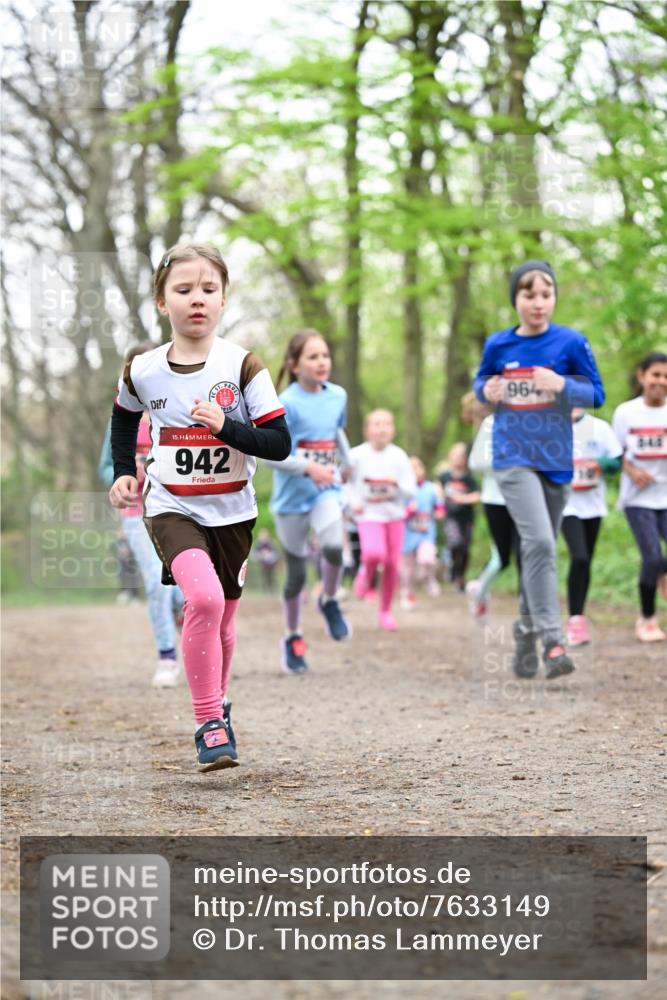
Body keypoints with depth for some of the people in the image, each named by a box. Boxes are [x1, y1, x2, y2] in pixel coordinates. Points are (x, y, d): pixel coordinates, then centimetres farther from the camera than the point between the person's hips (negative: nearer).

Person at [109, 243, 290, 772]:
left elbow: (280, 443, -14)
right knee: (204, 598, -26)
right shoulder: (142, 372, -5)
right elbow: (125, 417, 19)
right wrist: (124, 472, 9)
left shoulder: (243, 366, -11)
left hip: (232, 512, 1)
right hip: (172, 508, -1)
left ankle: (217, 703, 44)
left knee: (221, 620, 15)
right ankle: (209, 723, -17)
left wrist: (225, 426, -27)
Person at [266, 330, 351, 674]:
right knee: (297, 574, 7)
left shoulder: (338, 396, 1)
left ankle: (329, 601, 3)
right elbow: (271, 455, -18)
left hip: (325, 491, 2)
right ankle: (293, 638, 29)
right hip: (291, 497, -2)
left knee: (333, 546, -27)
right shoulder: (287, 403, -14)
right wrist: (308, 468, -29)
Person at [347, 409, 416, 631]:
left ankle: (385, 611, 21)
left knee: (392, 564, 4)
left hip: (394, 515, 3)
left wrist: (398, 484, -20)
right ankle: (366, 572, 10)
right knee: (374, 553, -28)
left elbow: (411, 490, 0)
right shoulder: (356, 455, -6)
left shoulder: (399, 456, -1)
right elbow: (344, 481, 6)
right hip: (369, 515, -3)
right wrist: (353, 502, -8)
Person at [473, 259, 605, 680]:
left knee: (541, 548, 12)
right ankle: (553, 641, -20)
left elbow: (597, 394, 0)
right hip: (514, 458, -2)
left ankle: (527, 634, 28)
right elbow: (481, 383, 18)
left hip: (556, 458, 2)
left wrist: (562, 385, -19)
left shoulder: (571, 342, -3)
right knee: (539, 542, -19)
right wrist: (487, 391, -6)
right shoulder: (498, 345, 2)